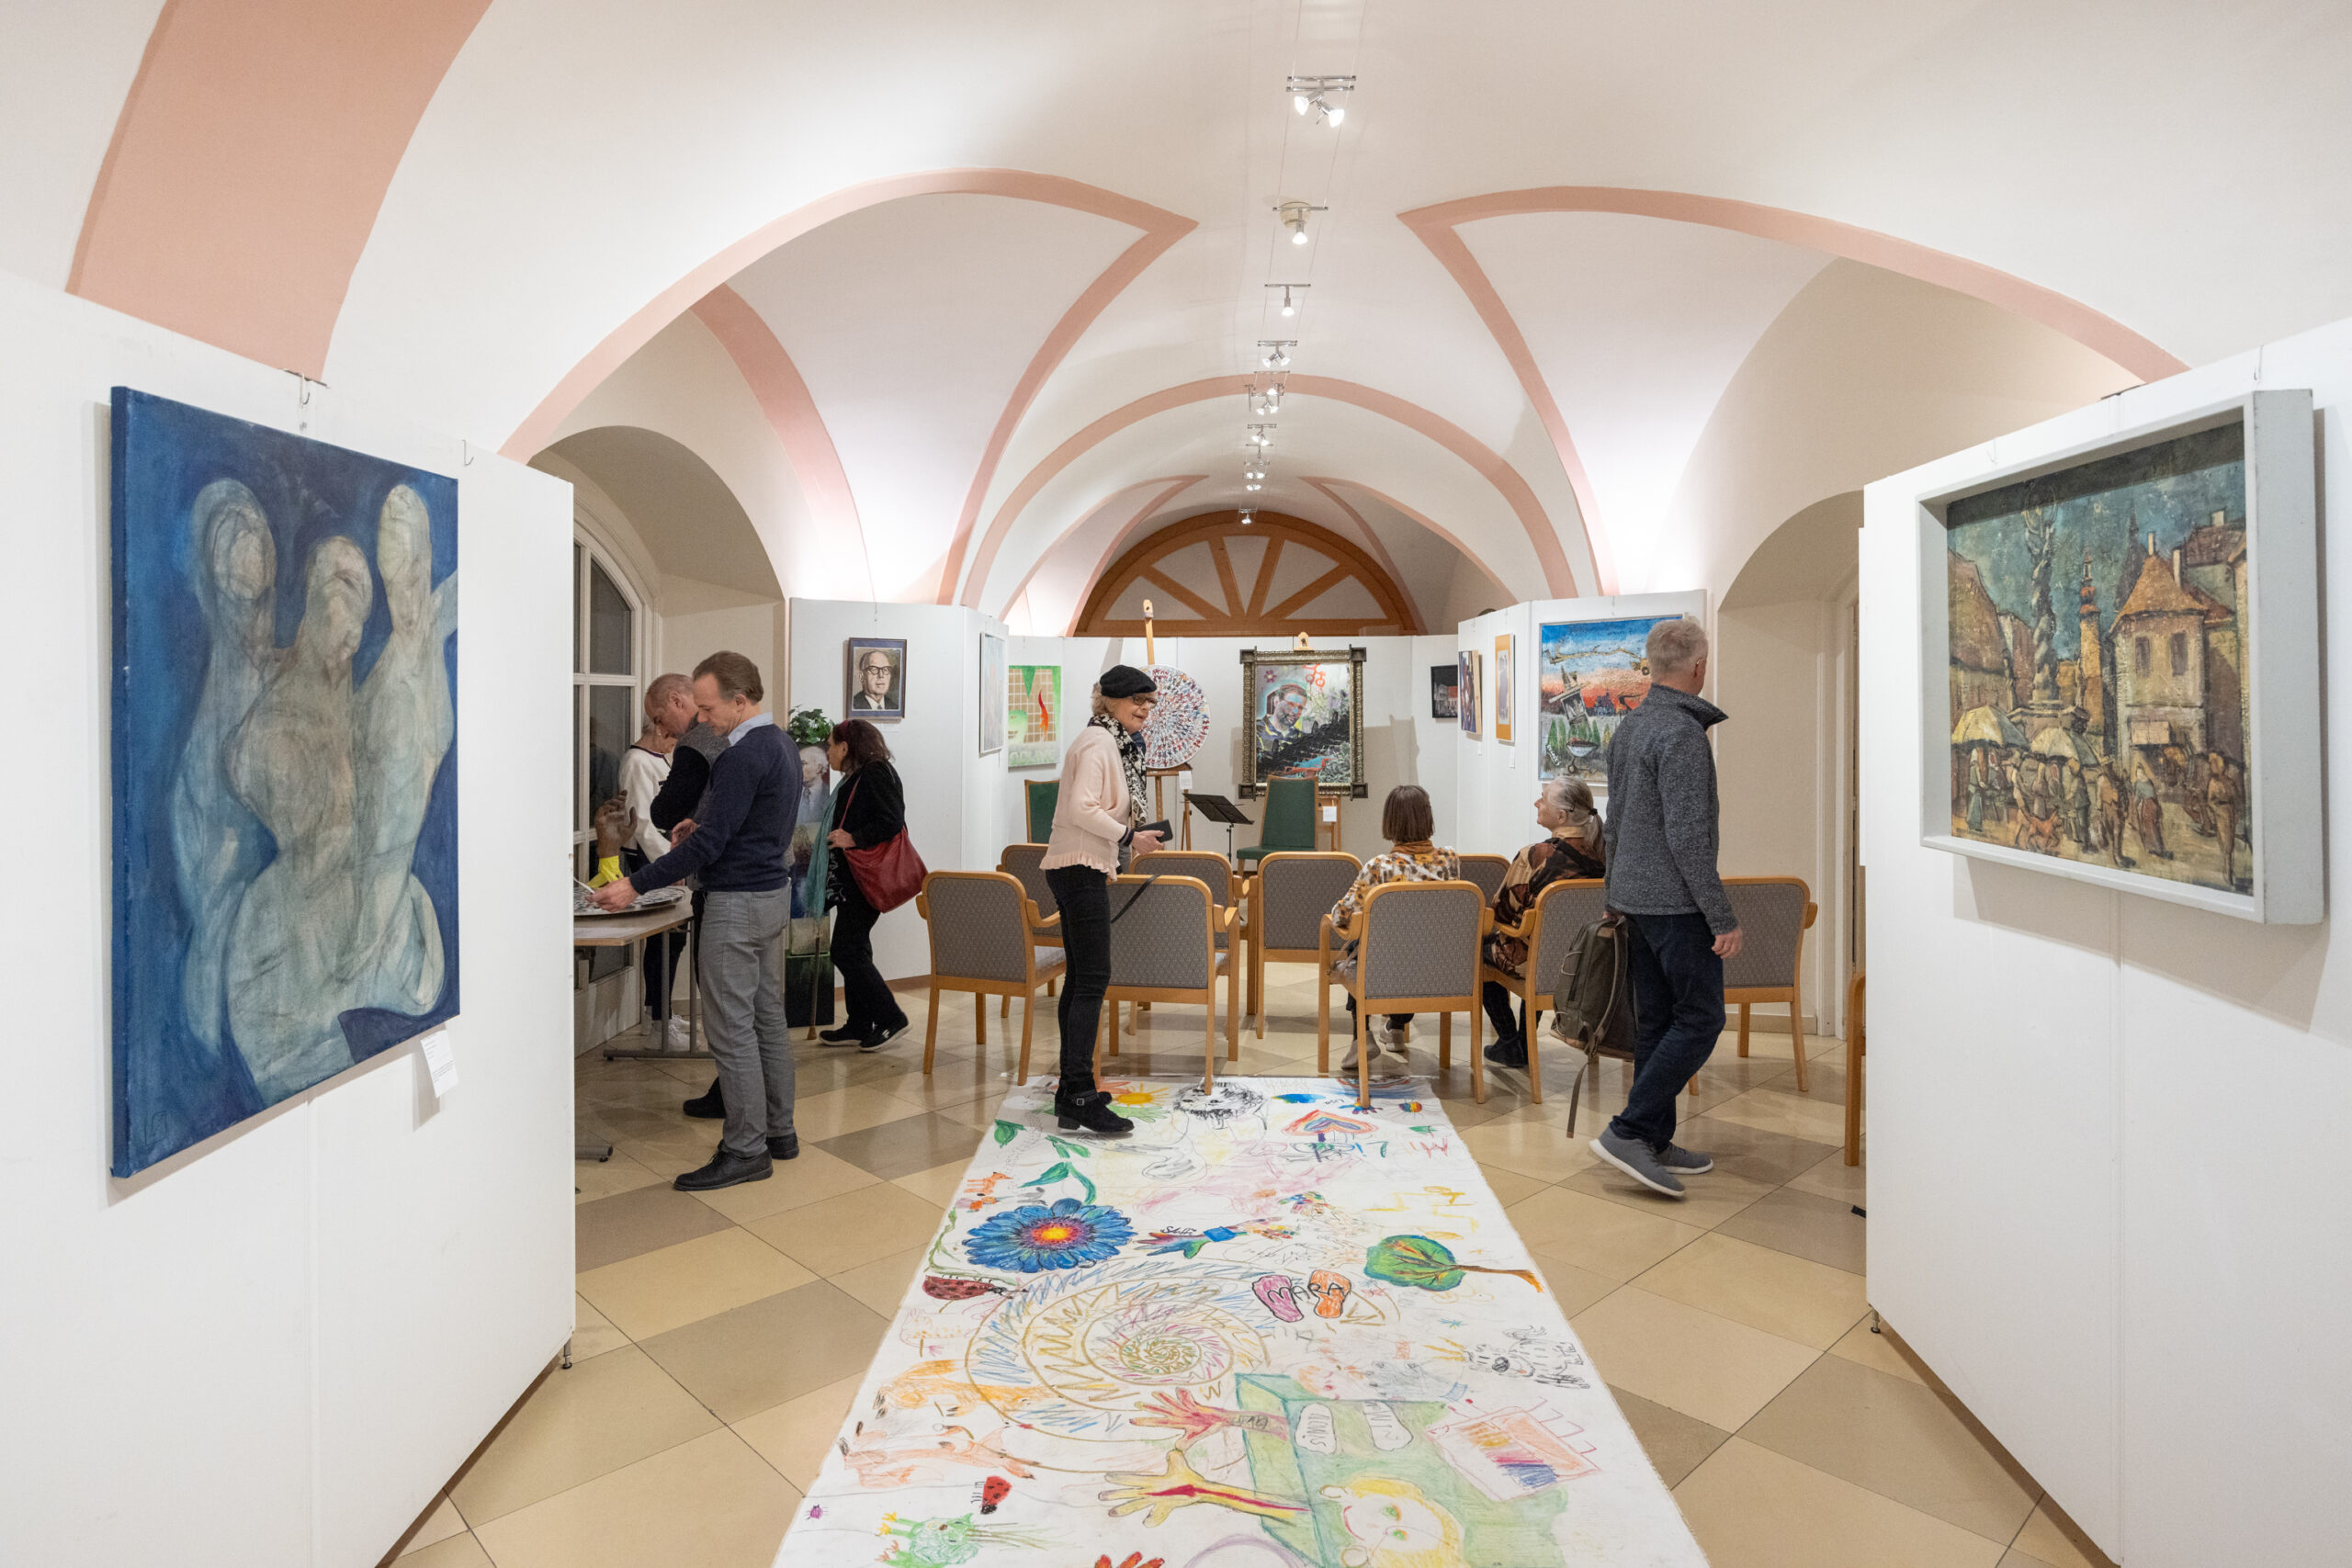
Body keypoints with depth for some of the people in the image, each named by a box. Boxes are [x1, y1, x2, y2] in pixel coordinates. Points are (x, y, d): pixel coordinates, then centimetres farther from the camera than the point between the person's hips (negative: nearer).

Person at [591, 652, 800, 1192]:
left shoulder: (743, 757, -20)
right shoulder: (781, 745, 11)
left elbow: (709, 842, -23)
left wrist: (636, 885, -19)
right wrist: (704, 828, 12)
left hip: (737, 904, -10)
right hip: (772, 891, 10)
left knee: (733, 1029, -3)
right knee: (768, 1017, 15)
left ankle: (746, 1151, 4)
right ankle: (778, 1131, 24)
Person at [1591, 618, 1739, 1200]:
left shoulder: (1629, 726, 12)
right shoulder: (1683, 732, -17)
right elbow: (1688, 837, -21)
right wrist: (1724, 918, -17)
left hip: (1634, 898, 9)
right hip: (1675, 902, -9)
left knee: (1656, 1022, 12)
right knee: (1700, 1019, -3)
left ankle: (1656, 1142, 18)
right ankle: (1628, 1130, -5)